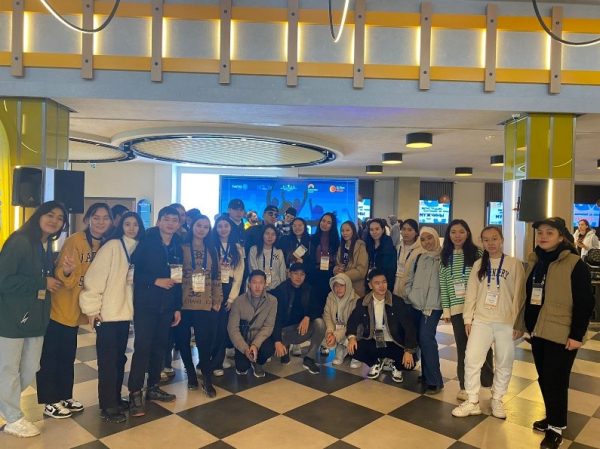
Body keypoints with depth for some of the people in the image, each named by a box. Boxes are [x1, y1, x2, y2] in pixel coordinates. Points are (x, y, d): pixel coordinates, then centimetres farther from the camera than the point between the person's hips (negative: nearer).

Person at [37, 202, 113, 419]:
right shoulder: (74, 241, -18)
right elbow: (63, 278, -21)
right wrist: (67, 271, -40)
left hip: (75, 311, 7)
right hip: (58, 309, -7)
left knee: (68, 356, 18)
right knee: (50, 356, 5)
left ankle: (65, 397, 31)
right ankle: (50, 402, 18)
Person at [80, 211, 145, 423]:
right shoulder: (112, 246, -11)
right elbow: (95, 277, -15)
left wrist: (134, 306, 9)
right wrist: (92, 308, -16)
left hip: (125, 312, 6)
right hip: (107, 313, -6)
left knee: (120, 358, 16)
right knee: (108, 360, 2)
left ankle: (115, 398, 30)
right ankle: (108, 406, 13)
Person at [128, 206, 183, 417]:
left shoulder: (178, 247, 9)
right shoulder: (146, 242, -6)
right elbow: (133, 271, -11)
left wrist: (178, 307, 11)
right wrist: (155, 281, -19)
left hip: (166, 306, 5)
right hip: (146, 304, -5)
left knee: (160, 346, 11)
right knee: (142, 347, -5)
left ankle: (153, 387, 25)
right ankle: (135, 393, 4)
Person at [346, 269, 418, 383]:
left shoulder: (397, 302, -12)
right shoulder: (363, 302, -5)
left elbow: (409, 327, -14)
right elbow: (353, 320, 6)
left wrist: (409, 351, -25)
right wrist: (352, 337, -15)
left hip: (393, 344, -2)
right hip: (372, 343, 2)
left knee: (409, 363, -28)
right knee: (353, 349, -25)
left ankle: (396, 367, 12)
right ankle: (376, 363, 9)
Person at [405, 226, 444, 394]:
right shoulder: (419, 258, 13)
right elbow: (410, 279, 18)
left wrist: (430, 307, -13)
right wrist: (409, 295, 4)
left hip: (432, 307, -6)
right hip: (416, 305, 6)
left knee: (426, 338, -15)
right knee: (421, 339, 9)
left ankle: (435, 381, -5)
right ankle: (426, 375, 23)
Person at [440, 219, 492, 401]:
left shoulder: (477, 253, 0)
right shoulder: (446, 256, 7)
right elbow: (443, 285, 6)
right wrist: (446, 308, 3)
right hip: (457, 308, 2)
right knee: (462, 347, 9)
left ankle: (488, 381, 22)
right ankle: (465, 385, 20)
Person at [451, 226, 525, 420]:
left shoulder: (514, 264, -2)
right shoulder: (478, 265, 6)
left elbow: (519, 295, -4)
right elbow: (471, 293, 6)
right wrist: (468, 318, 2)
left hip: (506, 323, -2)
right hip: (481, 321, 2)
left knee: (504, 363, 9)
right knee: (472, 359, -2)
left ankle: (497, 400, 29)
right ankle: (472, 401, 12)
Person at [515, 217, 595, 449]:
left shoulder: (575, 264, -13)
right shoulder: (534, 261, 6)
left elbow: (585, 302, -14)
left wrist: (577, 334, -16)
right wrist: (524, 324, 14)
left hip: (561, 334, -6)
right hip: (538, 330, 6)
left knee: (555, 380, 2)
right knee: (544, 379, 16)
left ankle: (556, 427, 20)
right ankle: (553, 418, 34)